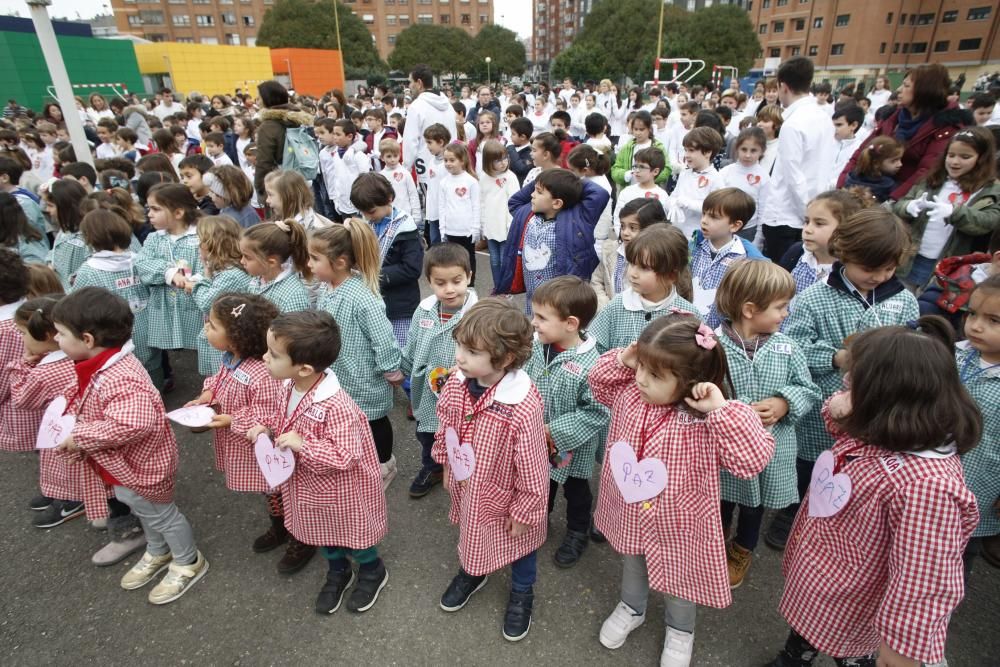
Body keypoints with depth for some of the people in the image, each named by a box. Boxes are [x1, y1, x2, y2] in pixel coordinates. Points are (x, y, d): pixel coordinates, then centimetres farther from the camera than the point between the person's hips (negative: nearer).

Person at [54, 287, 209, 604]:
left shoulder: (119, 379, -38)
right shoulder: (98, 366, -6)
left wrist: (79, 437, -35)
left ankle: (188, 563, 35)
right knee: (141, 509, 29)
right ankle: (157, 553, 53)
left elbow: (132, 425, -47)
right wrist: (73, 430, -4)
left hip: (140, 465, -10)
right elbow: (85, 406, 12)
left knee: (159, 514, 12)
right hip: (123, 464, 10)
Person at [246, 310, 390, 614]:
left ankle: (373, 572, 49)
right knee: (323, 532, 29)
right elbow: (282, 419, 9)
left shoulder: (335, 406, -39)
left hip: (342, 492, -7)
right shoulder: (291, 388, -13)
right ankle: (337, 572, 56)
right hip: (311, 487, 7)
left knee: (350, 533, 20)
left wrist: (302, 445, -36)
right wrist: (265, 427, -11)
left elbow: (346, 457, -35)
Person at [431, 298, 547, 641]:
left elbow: (532, 471, -26)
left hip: (505, 498, -5)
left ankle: (521, 595, 56)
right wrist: (446, 466, 11)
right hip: (467, 489, 5)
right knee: (471, 534, 34)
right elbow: (444, 426, 0)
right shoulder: (457, 383, -21)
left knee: (518, 546, 26)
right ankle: (471, 572, 65)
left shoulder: (523, 408, -40)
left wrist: (524, 512, -14)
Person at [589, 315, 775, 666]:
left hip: (677, 523, -4)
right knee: (632, 564, 32)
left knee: (677, 580, 25)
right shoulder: (629, 392, -16)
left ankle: (680, 629, 56)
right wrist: (621, 360, -17)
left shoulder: (707, 420, -31)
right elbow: (599, 382, 3)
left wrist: (722, 408, -45)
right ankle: (631, 607, 62)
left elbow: (754, 459, -36)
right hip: (630, 514, 4)